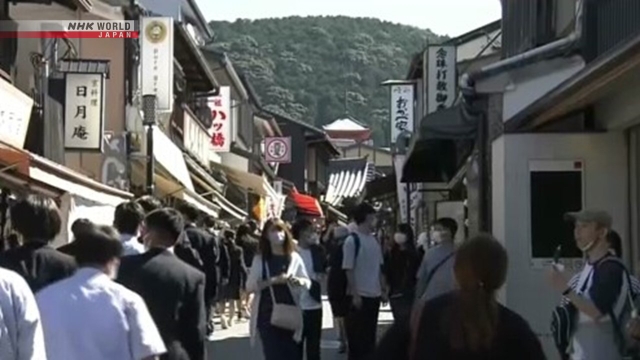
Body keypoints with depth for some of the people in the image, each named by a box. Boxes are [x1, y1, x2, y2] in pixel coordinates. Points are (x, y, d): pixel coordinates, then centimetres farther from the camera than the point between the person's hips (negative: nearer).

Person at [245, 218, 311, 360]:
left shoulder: (294, 257, 4)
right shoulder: (260, 259, 2)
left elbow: (308, 283, 5)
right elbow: (250, 286, -4)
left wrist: (297, 281, -17)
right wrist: (273, 281, -16)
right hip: (267, 315, -1)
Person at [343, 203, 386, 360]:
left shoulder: (375, 240, 10)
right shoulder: (352, 240, -11)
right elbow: (349, 270, -13)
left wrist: (383, 289, 10)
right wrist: (355, 294, -16)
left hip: (374, 294, 7)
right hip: (360, 295, -7)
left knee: (370, 334, 14)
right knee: (357, 335, 1)